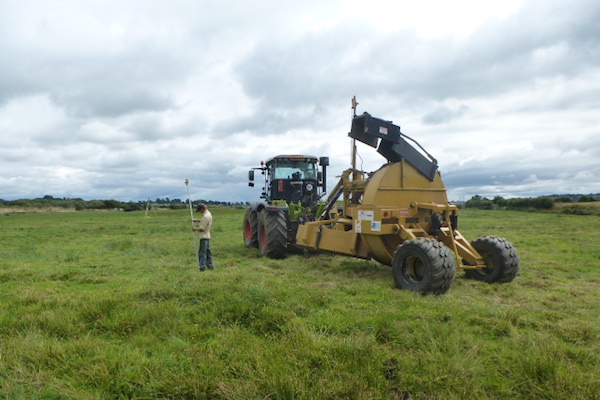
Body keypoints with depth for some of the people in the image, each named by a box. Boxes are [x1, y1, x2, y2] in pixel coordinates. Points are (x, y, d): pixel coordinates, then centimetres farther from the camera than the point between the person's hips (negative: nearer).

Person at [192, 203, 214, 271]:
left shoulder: (206, 216, -24)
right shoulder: (208, 213, 6)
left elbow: (201, 229, -22)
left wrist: (195, 228, -5)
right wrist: (197, 220, 14)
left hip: (204, 237, -10)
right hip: (207, 236, 10)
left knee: (202, 252, -4)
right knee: (208, 251, 14)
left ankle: (202, 267, -1)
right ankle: (210, 265, 20)